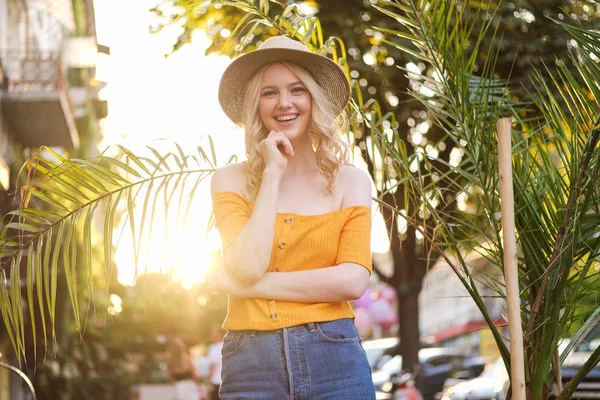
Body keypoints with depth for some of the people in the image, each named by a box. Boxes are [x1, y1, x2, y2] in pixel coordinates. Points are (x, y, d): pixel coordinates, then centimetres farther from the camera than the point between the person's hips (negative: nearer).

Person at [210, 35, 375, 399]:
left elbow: (352, 281, -9)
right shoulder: (230, 181, 1)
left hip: (333, 360, 0)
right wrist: (273, 174, -9)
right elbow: (248, 267, -12)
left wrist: (250, 285, -9)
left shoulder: (350, 181, 2)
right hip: (250, 364, 0)